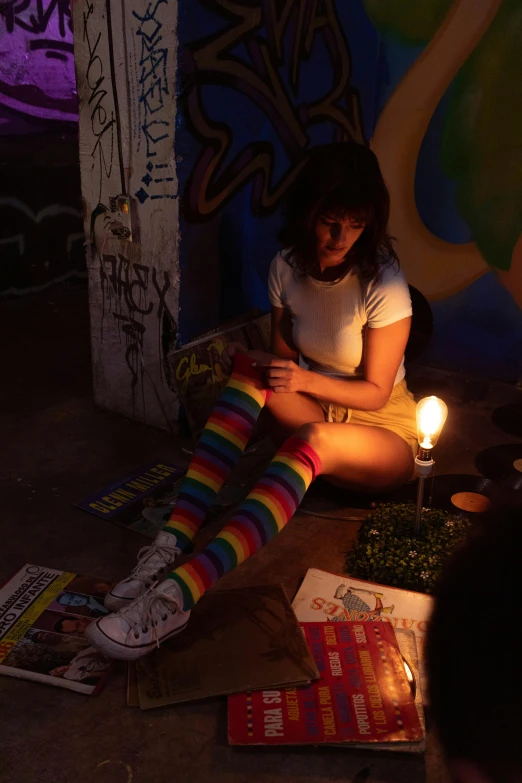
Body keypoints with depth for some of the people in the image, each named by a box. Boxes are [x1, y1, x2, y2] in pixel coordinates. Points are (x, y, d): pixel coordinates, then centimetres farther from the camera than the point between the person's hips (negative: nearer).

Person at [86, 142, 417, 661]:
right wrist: (263, 366, -20)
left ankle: (181, 590, -50)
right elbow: (283, 354, 3)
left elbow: (375, 392, -15)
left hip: (381, 432, -4)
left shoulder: (384, 284, -19)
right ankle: (172, 544, -39)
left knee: (314, 439, -40)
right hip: (313, 410, 4)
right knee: (251, 377, -28)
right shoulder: (288, 267, -5)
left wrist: (306, 380, -30)